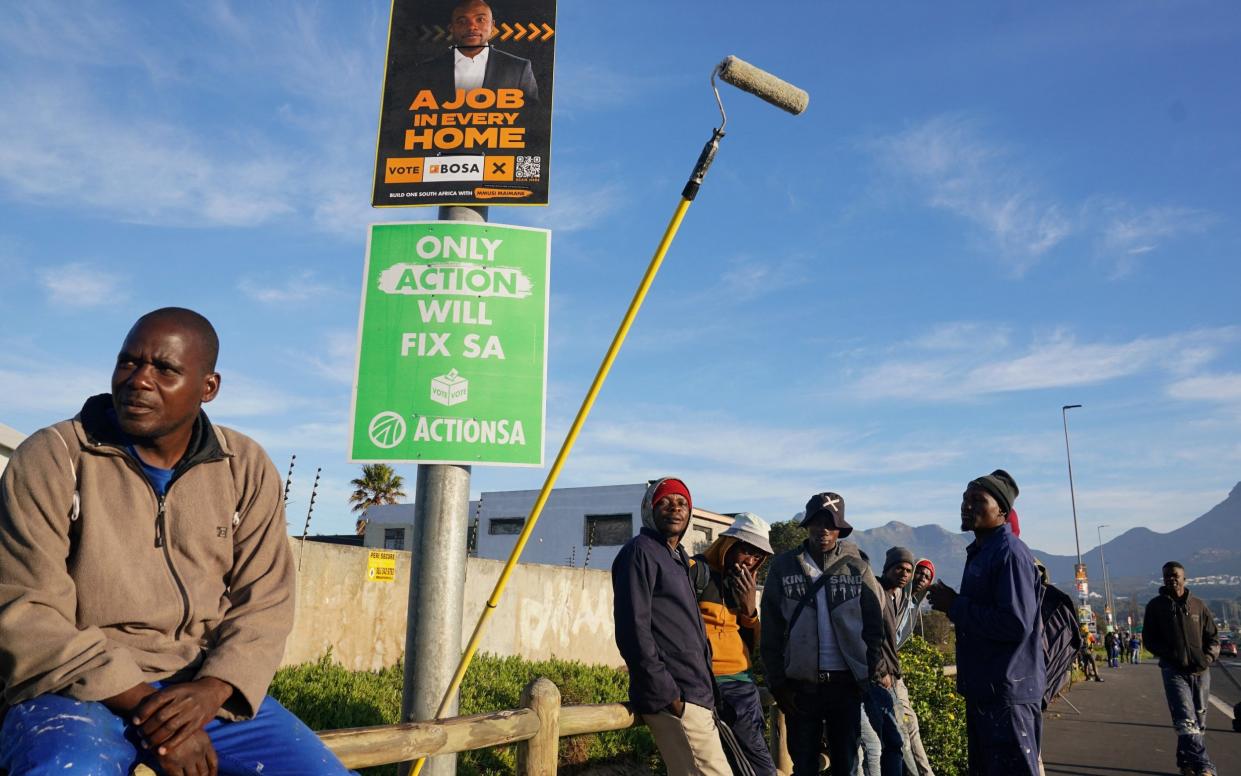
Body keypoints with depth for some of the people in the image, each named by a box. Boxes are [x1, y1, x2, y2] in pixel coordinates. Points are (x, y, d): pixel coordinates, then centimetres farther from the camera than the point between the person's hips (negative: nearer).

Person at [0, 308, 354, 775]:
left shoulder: (248, 469, 3)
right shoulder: (50, 460, -4)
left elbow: (264, 604, 1)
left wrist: (212, 689, -18)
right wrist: (141, 703, -18)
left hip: (206, 688, 3)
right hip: (78, 686, -2)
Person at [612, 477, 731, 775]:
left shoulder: (677, 558, 21)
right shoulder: (640, 552, -8)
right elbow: (633, 630, -17)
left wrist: (707, 689, 16)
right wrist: (667, 693, -19)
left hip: (695, 695, 9)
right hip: (675, 700, -9)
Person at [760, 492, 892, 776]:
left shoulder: (856, 566, 1)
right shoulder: (784, 566, 0)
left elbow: (875, 622, 2)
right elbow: (771, 630, 2)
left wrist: (879, 671, -4)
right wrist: (778, 682, -1)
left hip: (847, 682, 0)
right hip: (800, 684, 0)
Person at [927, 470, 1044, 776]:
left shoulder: (1010, 554, -17)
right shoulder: (979, 552, 13)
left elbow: (1016, 624, -26)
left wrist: (955, 606, -19)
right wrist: (952, 603, 5)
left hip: (1008, 693, -10)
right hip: (982, 690, 10)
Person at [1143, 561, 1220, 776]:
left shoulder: (1197, 604, 8)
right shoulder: (1156, 606, 2)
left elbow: (1213, 637, 11)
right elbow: (1149, 639, 4)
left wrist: (1206, 659, -6)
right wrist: (1171, 656, -9)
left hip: (1200, 671, 3)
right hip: (1174, 670, -3)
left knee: (1198, 720, 9)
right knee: (1186, 720, -16)